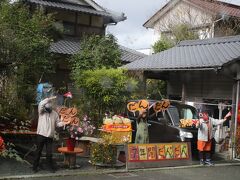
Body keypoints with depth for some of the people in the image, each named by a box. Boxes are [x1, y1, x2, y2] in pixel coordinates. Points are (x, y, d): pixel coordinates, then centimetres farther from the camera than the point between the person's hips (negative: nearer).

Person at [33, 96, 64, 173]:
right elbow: (41, 104, -22)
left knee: (49, 152, 6)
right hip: (41, 135, -2)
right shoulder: (42, 112, -3)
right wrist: (50, 99, -24)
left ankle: (50, 166, 18)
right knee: (38, 151, 6)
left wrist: (63, 123, -13)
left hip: (50, 136, 2)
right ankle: (35, 167, 16)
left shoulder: (55, 113, 6)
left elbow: (57, 123, 7)